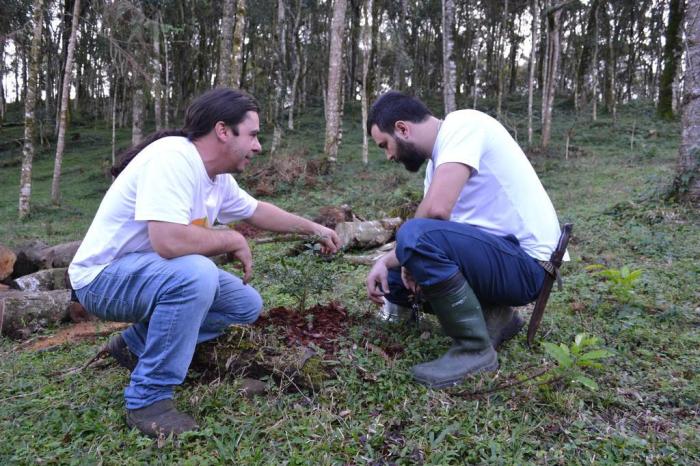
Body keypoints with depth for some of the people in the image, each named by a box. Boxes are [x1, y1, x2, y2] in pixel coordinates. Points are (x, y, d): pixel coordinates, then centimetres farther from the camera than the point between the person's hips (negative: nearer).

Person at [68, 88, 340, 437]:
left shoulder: (218, 178, 1)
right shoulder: (172, 157, -26)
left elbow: (256, 211, 19)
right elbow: (168, 241, -38)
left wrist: (313, 228, 23)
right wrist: (234, 240, -21)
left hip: (160, 274, 9)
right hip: (102, 277, -9)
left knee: (247, 304, 4)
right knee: (196, 273, -35)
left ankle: (135, 344, 14)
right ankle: (148, 399, -17)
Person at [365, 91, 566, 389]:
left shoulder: (462, 125, -15)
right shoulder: (438, 159, 13)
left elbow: (436, 210, -29)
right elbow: (432, 220, 9)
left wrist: (409, 255, -11)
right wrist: (386, 261, -8)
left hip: (524, 263, -9)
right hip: (491, 253, 9)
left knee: (416, 236, -30)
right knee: (392, 273, 11)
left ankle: (474, 349, -13)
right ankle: (492, 316, 12)